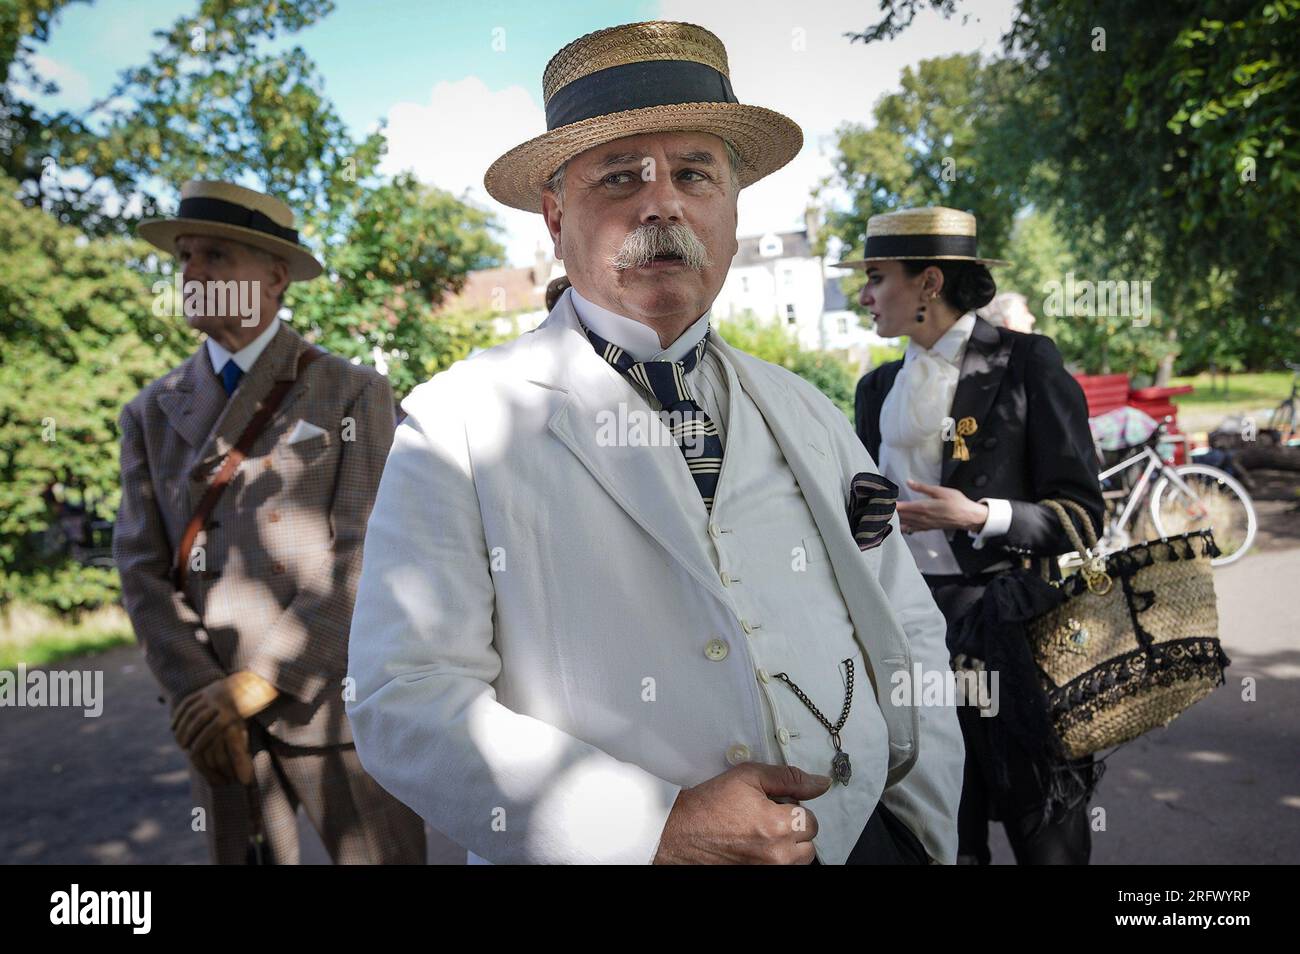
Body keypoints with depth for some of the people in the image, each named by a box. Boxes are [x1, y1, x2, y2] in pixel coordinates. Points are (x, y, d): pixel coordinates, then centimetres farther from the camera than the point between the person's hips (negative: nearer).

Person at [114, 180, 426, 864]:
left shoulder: (354, 393, -3)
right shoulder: (152, 414, 8)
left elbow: (365, 554, -11)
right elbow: (142, 568, 2)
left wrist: (261, 679, -16)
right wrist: (197, 694, -11)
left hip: (332, 698, -3)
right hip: (217, 710, 3)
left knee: (382, 854, 8)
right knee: (242, 854, 16)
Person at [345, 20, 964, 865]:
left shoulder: (810, 419, 2)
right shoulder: (459, 424, -11)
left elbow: (909, 637, 8)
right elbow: (404, 701, -17)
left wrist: (919, 830, -5)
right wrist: (658, 831, -22)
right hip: (622, 853, -3)